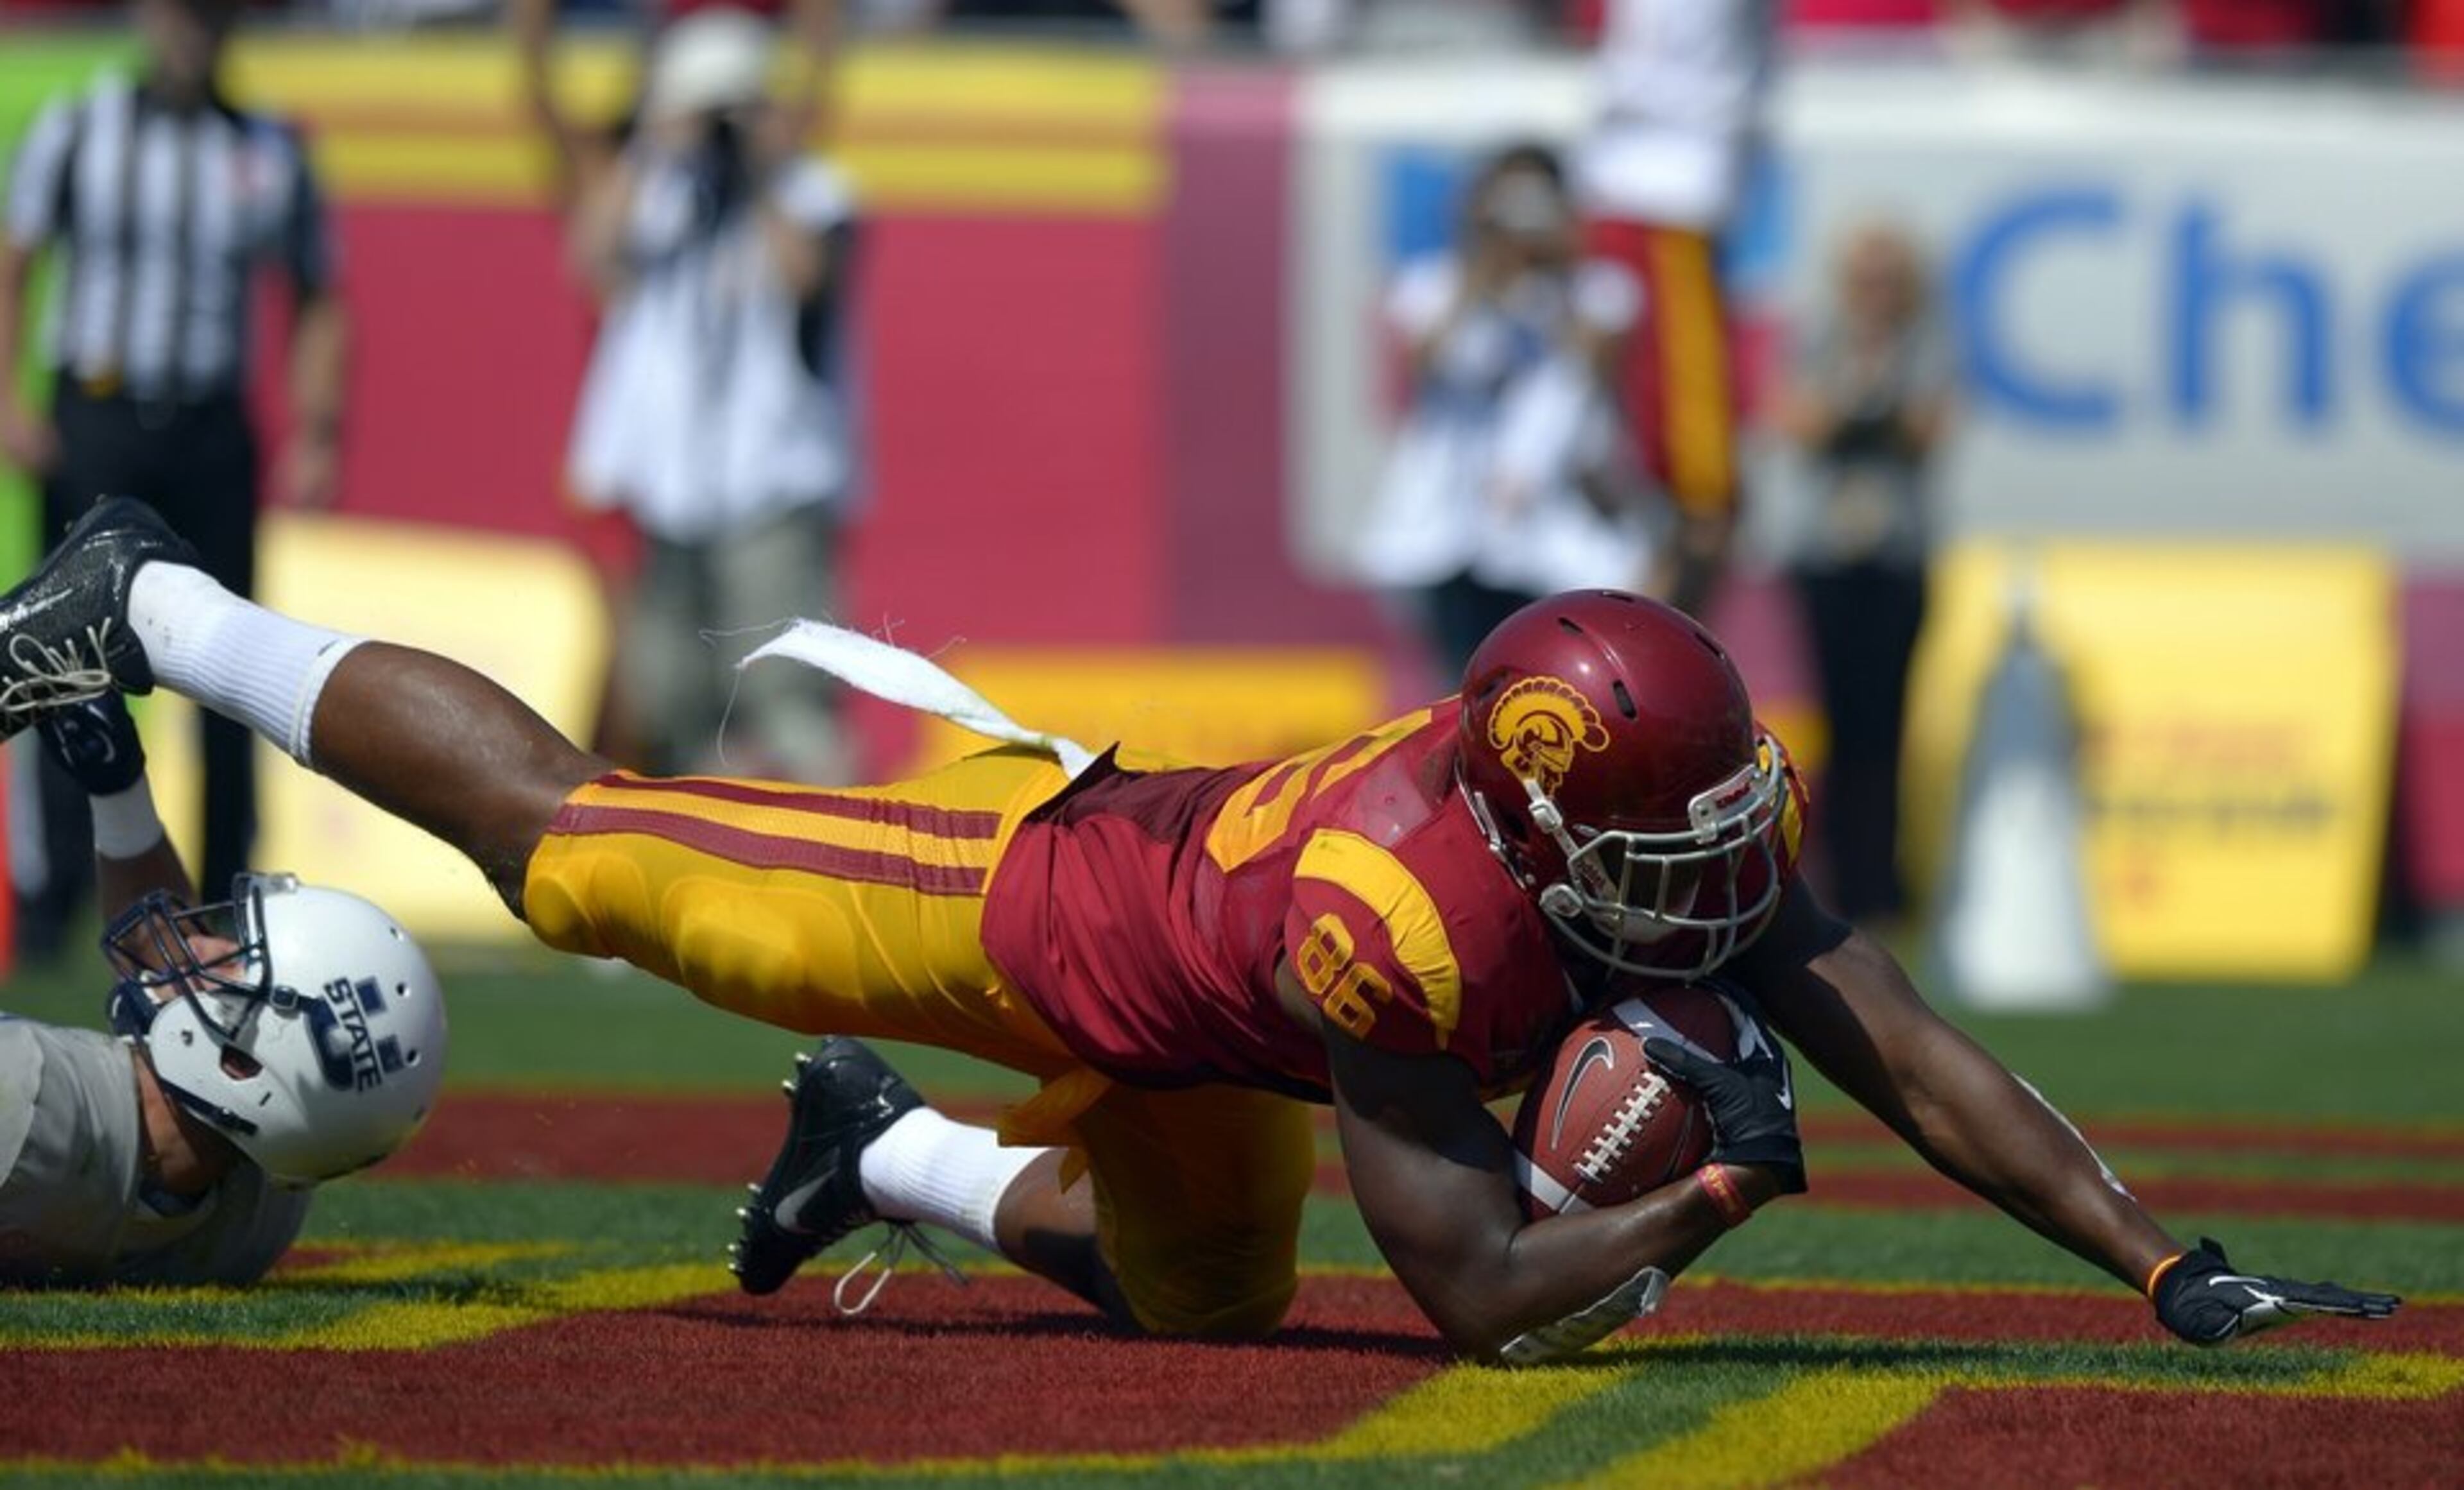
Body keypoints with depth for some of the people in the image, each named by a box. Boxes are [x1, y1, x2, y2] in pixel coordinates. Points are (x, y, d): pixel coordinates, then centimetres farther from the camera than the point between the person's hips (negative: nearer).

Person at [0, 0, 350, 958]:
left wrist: (316, 433, 2)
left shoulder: (271, 153, 7)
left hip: (213, 435, 2)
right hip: (95, 419, -2)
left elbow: (317, 302, 13)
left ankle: (224, 897, 9)